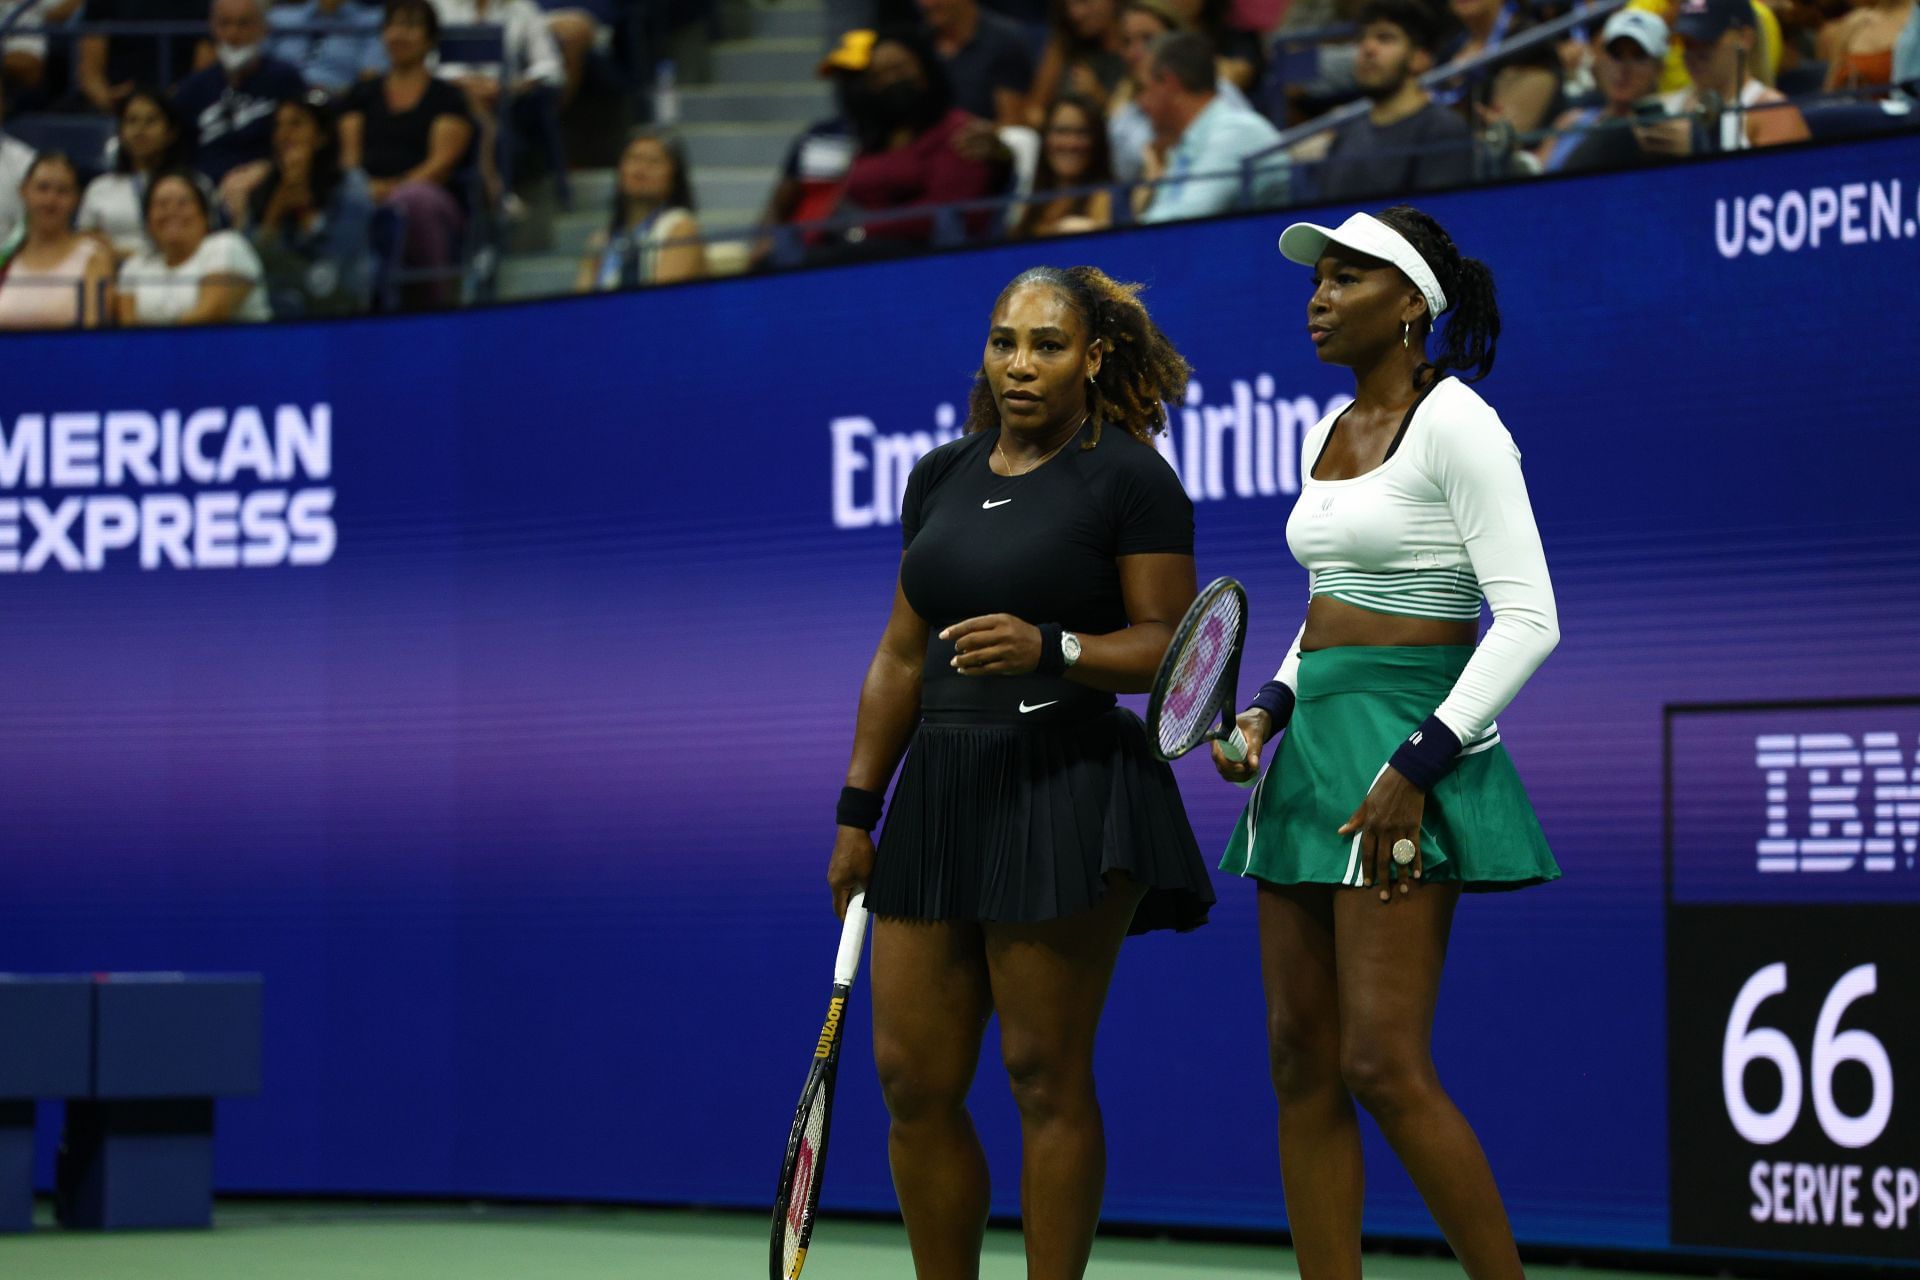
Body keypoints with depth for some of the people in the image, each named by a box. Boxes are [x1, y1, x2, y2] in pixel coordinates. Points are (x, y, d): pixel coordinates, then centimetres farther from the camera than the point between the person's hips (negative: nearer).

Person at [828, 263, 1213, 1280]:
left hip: (1065, 800, -6)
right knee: (911, 1079, 4)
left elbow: (1170, 646, -7)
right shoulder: (940, 478, 15)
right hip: (943, 792, 6)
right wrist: (857, 810, 16)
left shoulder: (1129, 477, -4)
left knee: (1045, 1077, -3)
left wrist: (1049, 649, -23)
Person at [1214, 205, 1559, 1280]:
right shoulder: (1329, 436, 15)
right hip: (1312, 749, 9)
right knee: (1303, 1063, 4)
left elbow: (1530, 619, -15)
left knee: (1384, 1067, -13)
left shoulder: (1454, 425, -10)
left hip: (1409, 754, -9)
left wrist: (1414, 766, -20)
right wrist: (1268, 711, 8)